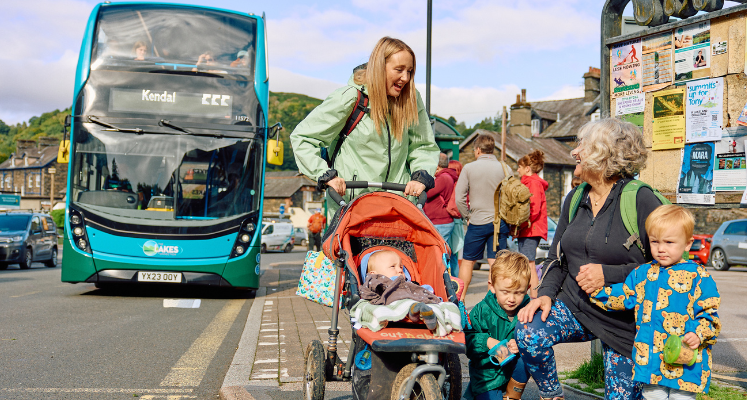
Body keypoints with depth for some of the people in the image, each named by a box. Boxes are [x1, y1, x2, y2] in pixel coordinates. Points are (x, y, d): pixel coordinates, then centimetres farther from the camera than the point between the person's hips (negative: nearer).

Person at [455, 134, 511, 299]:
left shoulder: (469, 168, -4)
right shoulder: (505, 168, 1)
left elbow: (459, 198, -5)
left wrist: (468, 216, 7)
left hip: (477, 223, -2)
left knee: (468, 261, 10)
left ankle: (460, 299, 14)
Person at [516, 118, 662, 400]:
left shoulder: (642, 200, -12)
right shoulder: (575, 199, 8)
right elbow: (556, 256, 14)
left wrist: (609, 274, -22)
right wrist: (546, 293, -3)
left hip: (622, 321, -4)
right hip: (575, 306, 4)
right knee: (528, 333, -23)